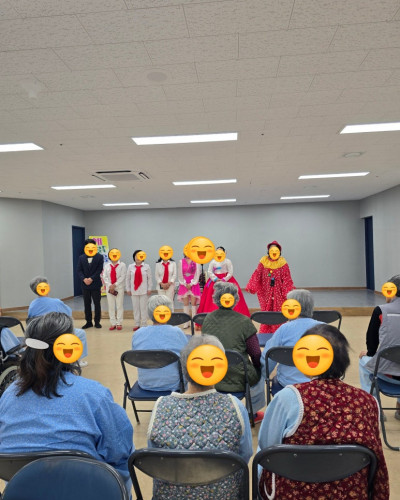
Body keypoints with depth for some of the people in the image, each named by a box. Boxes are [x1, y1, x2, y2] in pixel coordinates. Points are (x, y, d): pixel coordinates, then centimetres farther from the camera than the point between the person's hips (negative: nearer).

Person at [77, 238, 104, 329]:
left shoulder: (99, 257, -2)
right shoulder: (81, 258, 7)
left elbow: (99, 270, -10)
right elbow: (79, 270, 1)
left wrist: (91, 279, -18)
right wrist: (84, 279, -15)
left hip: (95, 285, -3)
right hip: (85, 285, 3)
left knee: (97, 304, 4)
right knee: (87, 304, 9)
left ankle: (97, 322, 14)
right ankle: (88, 322, 19)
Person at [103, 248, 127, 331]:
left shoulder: (122, 265, 0)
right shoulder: (107, 265, 10)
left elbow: (122, 277, -8)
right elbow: (104, 276, 4)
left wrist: (114, 285, -14)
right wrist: (109, 285, -10)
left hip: (119, 288, -3)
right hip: (109, 288, 3)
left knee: (119, 305, 0)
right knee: (111, 306, 5)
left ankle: (119, 323, 6)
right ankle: (113, 323, 11)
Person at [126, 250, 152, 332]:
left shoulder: (146, 267, -1)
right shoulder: (130, 267, 5)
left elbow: (149, 278, -1)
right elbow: (128, 278, 7)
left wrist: (149, 289, -4)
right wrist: (128, 289, 4)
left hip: (144, 291, -2)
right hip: (134, 291, 2)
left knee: (143, 307, 0)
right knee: (135, 307, 6)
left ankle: (144, 324, 7)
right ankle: (136, 324, 14)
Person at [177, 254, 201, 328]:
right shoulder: (181, 262, 6)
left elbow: (197, 274, -1)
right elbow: (180, 274, 5)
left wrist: (191, 284, -8)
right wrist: (185, 284, -4)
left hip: (193, 285, -2)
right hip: (184, 285, 2)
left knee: (193, 303, -3)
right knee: (185, 303, 2)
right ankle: (186, 322, 7)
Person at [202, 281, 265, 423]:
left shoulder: (208, 319, -5)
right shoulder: (244, 322, -17)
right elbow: (256, 354, -10)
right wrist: (259, 367, 12)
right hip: (239, 381, -4)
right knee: (259, 373, 30)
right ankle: (253, 414, 43)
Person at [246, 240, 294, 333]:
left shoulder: (283, 263, -3)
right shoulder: (263, 262, 0)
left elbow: (287, 279, -3)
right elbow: (257, 276, 1)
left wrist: (289, 291, -13)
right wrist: (250, 287, -6)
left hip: (278, 292, -1)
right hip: (266, 292, 1)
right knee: (266, 310, 6)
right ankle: (265, 332, 16)